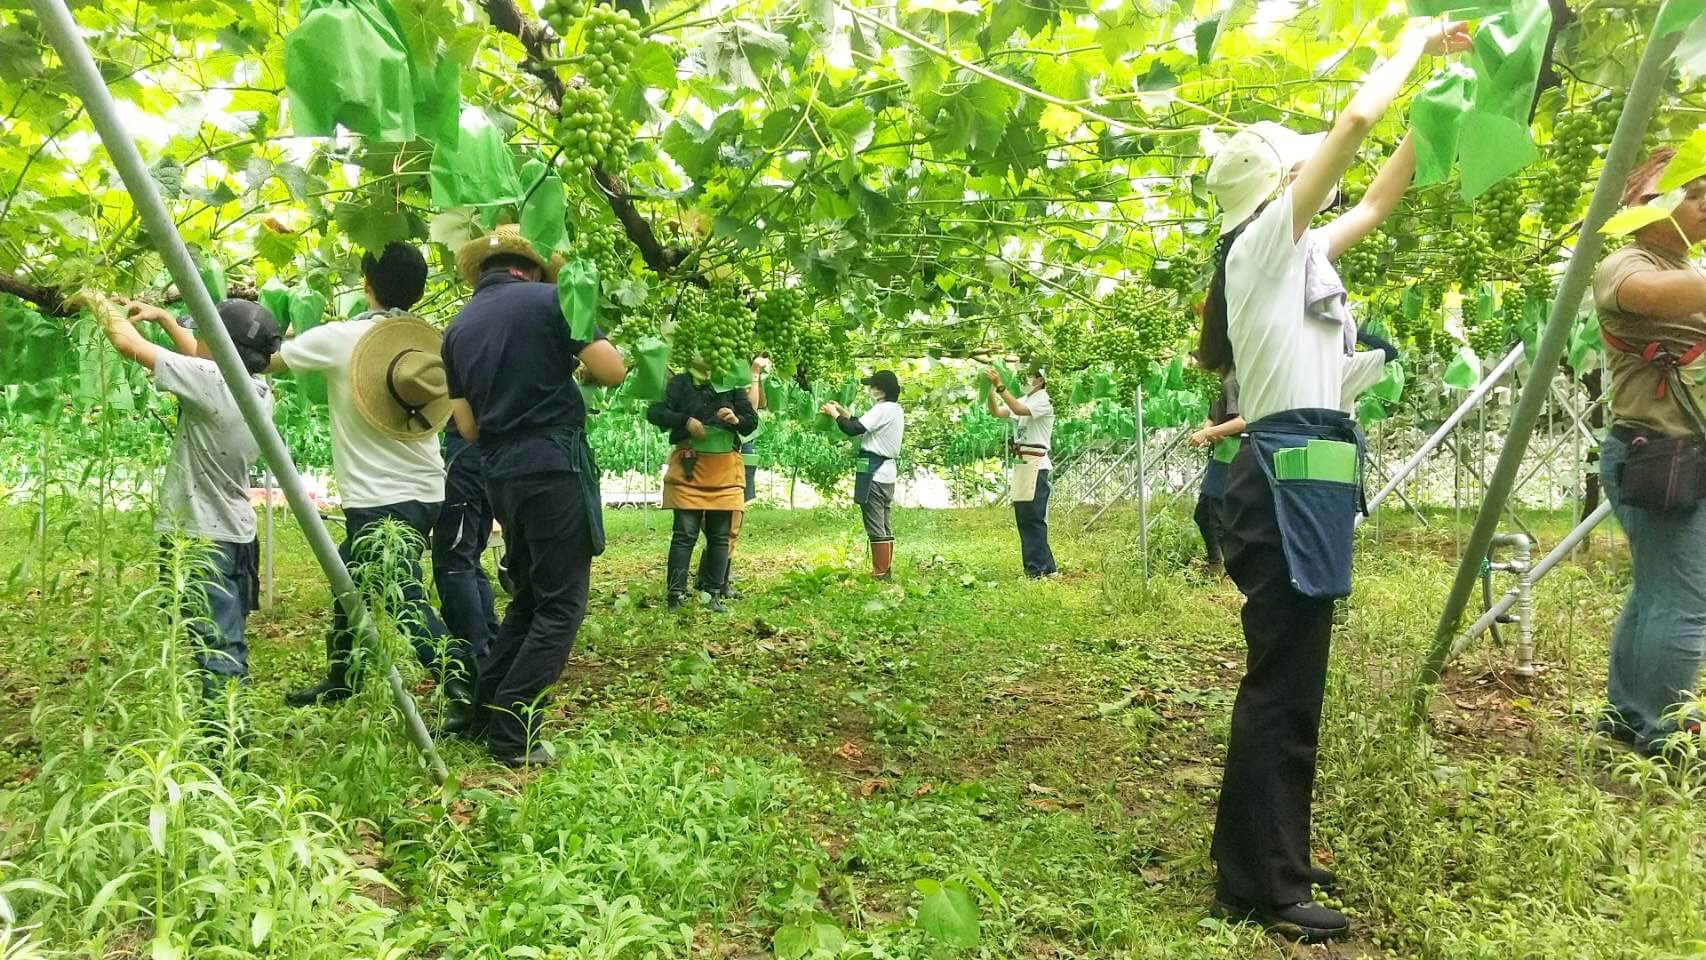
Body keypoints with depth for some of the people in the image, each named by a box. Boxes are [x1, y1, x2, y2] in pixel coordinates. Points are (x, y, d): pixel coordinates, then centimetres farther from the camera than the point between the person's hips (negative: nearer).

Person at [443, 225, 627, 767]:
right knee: (561, 607, 0)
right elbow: (614, 372, -8)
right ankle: (512, 735, -2)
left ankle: (482, 716, 23)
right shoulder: (548, 298, -4)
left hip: (501, 475, 7)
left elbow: (468, 427, 14)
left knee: (527, 600, 20)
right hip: (555, 467, -7)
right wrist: (580, 368, 13)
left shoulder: (458, 327, 13)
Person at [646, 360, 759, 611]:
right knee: (685, 533, -5)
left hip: (725, 470, 2)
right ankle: (676, 595, 0)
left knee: (720, 535, 5)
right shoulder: (681, 383, 7)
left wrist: (737, 420, -12)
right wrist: (685, 420, -14)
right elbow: (654, 412, 0)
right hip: (690, 466, -2)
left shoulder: (733, 385, 12)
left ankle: (714, 594, 12)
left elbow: (753, 421, 10)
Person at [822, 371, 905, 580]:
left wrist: (834, 414, -5)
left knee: (875, 526, -5)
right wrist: (844, 412, 16)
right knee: (884, 525, 13)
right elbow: (864, 427, 19)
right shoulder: (897, 410, 15)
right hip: (887, 473, 10)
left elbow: (854, 430, -19)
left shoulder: (883, 409, -15)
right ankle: (885, 570, 17)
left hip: (874, 473, -10)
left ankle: (880, 574, -2)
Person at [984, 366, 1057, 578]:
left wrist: (1000, 386, -28)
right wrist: (991, 389, -8)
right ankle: (1046, 567, 18)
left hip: (1036, 466, -9)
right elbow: (996, 412, 6)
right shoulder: (1024, 400, 18)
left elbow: (1019, 410, -26)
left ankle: (1036, 569, -5)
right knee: (1023, 518, 10)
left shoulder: (1043, 401, -8)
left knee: (1033, 518, -8)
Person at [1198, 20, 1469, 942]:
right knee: (1281, 687, -7)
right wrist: (1413, 45, 9)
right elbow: (1357, 119, -8)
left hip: (1303, 479, 10)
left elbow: (1380, 198, 31)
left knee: (1289, 683, 14)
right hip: (1290, 479, -10)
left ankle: (1262, 860, 25)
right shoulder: (1264, 239, -4)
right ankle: (1258, 888, 2)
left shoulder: (1298, 252, 21)